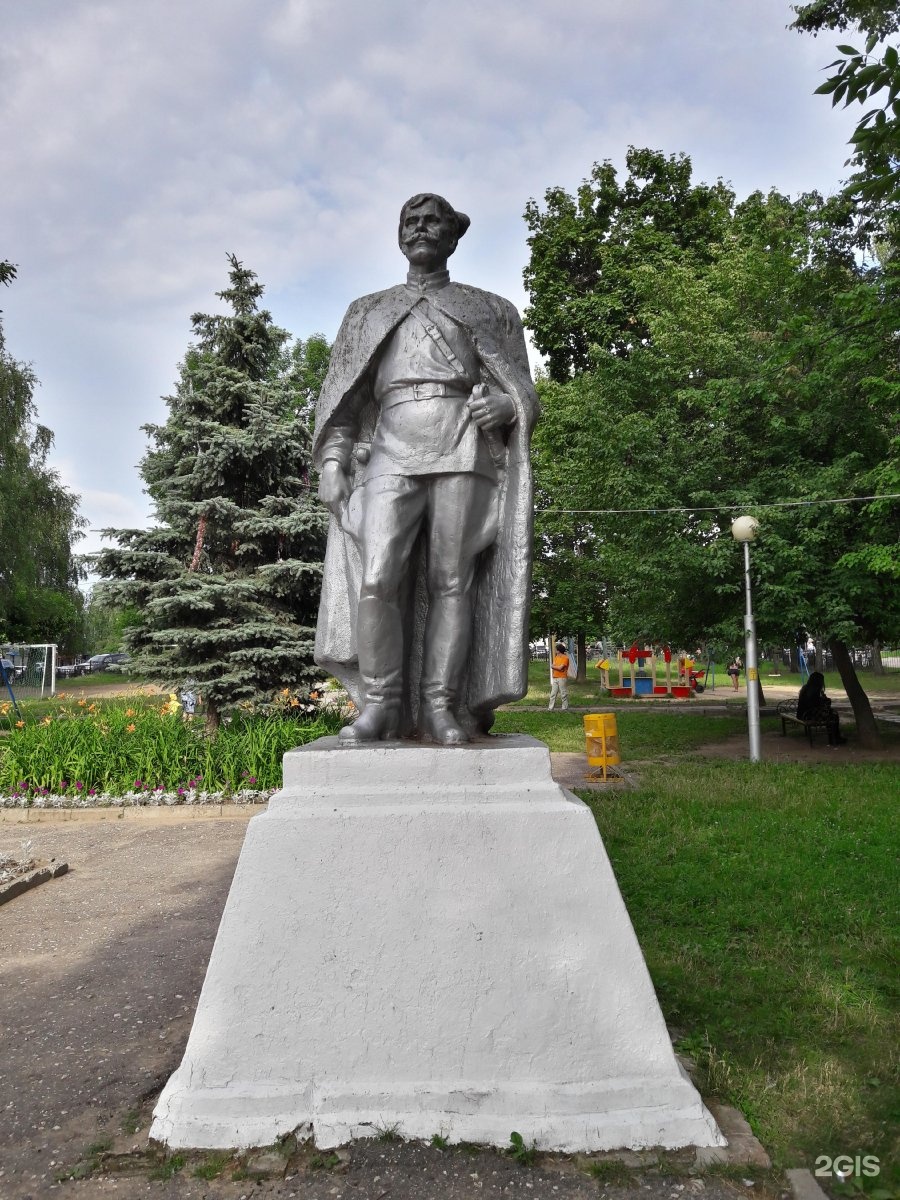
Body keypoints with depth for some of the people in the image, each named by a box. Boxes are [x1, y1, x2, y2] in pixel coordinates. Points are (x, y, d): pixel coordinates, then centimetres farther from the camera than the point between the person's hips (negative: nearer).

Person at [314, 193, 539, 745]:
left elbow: (523, 394, 14)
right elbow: (343, 394, 17)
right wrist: (332, 460, 2)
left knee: (452, 582, -7)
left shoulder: (491, 309, 21)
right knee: (375, 581, -15)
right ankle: (380, 706, -6)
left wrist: (503, 405, -10)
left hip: (464, 449, -1)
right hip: (392, 451, 1)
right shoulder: (367, 311, 25)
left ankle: (440, 707, -3)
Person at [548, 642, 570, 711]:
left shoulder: (565, 658, -10)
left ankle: (565, 708, 7)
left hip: (562, 678, -7)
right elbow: (553, 666, 11)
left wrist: (553, 667, -3)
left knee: (563, 694, -1)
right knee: (553, 694, 4)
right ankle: (550, 708, 5)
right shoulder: (556, 657, 14)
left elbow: (560, 668, -17)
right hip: (555, 678, 7)